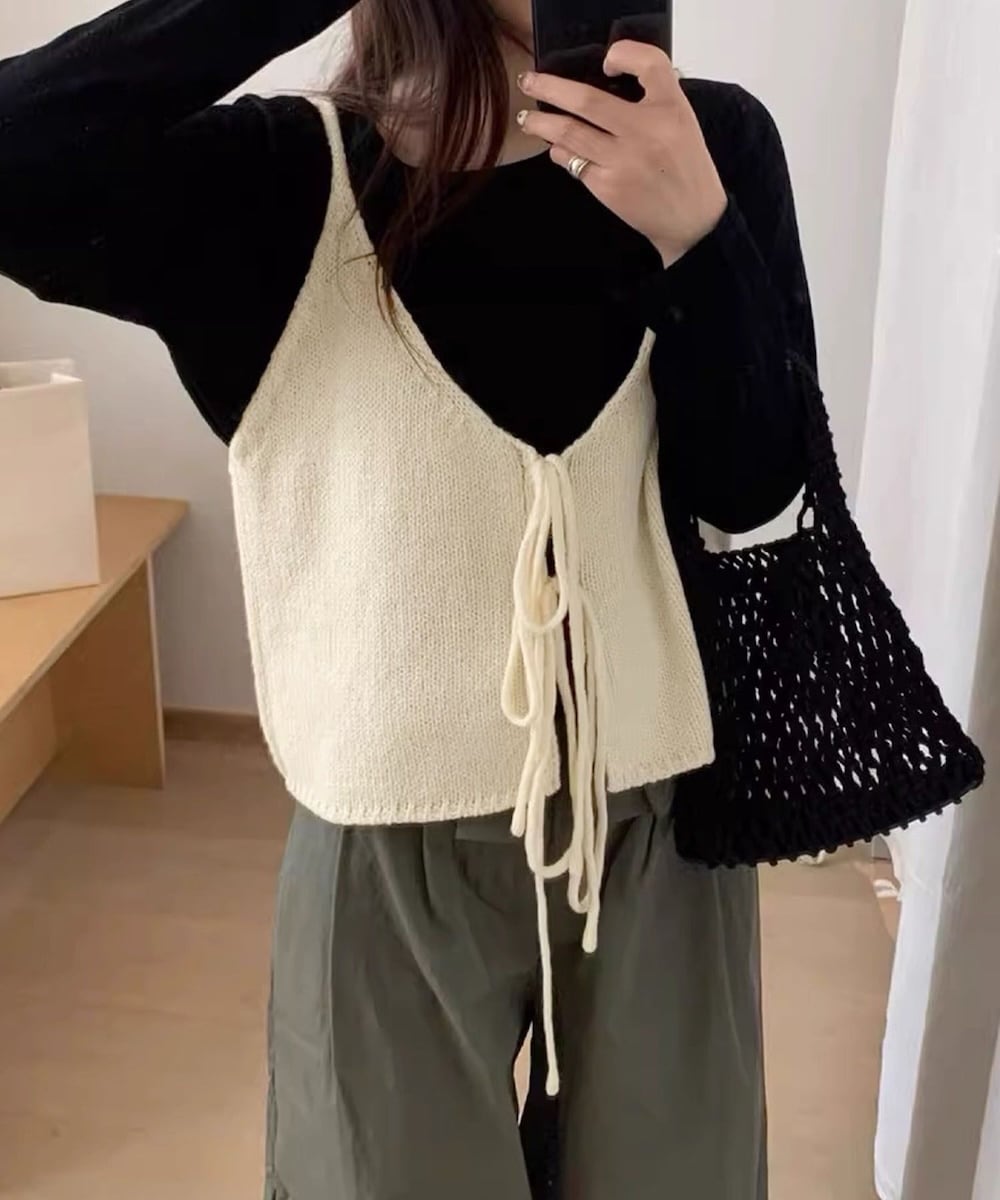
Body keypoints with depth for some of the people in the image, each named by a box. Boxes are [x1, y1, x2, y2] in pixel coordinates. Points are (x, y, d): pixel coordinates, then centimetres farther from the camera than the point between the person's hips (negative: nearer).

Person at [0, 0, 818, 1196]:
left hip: (663, 821, 3)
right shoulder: (284, 184, -12)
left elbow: (751, 486, -11)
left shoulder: (709, 144, -6)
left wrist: (695, 232, -26)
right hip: (394, 847, -2)